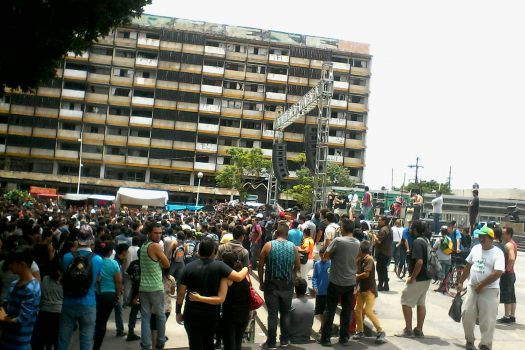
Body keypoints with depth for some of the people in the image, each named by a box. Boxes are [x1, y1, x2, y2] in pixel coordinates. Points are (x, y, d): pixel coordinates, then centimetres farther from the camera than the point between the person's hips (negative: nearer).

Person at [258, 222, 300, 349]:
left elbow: (261, 266, -4)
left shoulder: (268, 245, -8)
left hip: (271, 284, -2)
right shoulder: (293, 247, -2)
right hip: (287, 285, 2)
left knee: (272, 314, 3)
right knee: (285, 313, 15)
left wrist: (261, 282, 8)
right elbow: (297, 267, 8)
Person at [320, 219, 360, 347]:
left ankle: (326, 338, 8)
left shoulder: (338, 241, -16)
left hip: (336, 282, -4)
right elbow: (353, 257, 10)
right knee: (347, 310, 13)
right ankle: (344, 337, 17)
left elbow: (326, 255, -8)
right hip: (350, 282, 4)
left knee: (330, 310, 5)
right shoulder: (357, 243, 1)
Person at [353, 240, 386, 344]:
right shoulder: (359, 260, 7)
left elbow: (366, 274, -21)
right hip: (361, 289, 9)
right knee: (357, 310, 9)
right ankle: (360, 331, 22)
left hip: (370, 289, -8)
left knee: (368, 311, -15)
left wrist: (356, 276, -7)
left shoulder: (369, 259, -16)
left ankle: (380, 332, -5)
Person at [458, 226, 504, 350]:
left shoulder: (497, 253, -11)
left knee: (487, 320, -1)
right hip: (472, 288, 6)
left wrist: (481, 286, -18)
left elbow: (498, 273, -20)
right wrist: (461, 282, 19)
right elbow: (468, 266, 18)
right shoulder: (475, 249, 8)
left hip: (489, 290, -6)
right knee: (467, 315, 6)